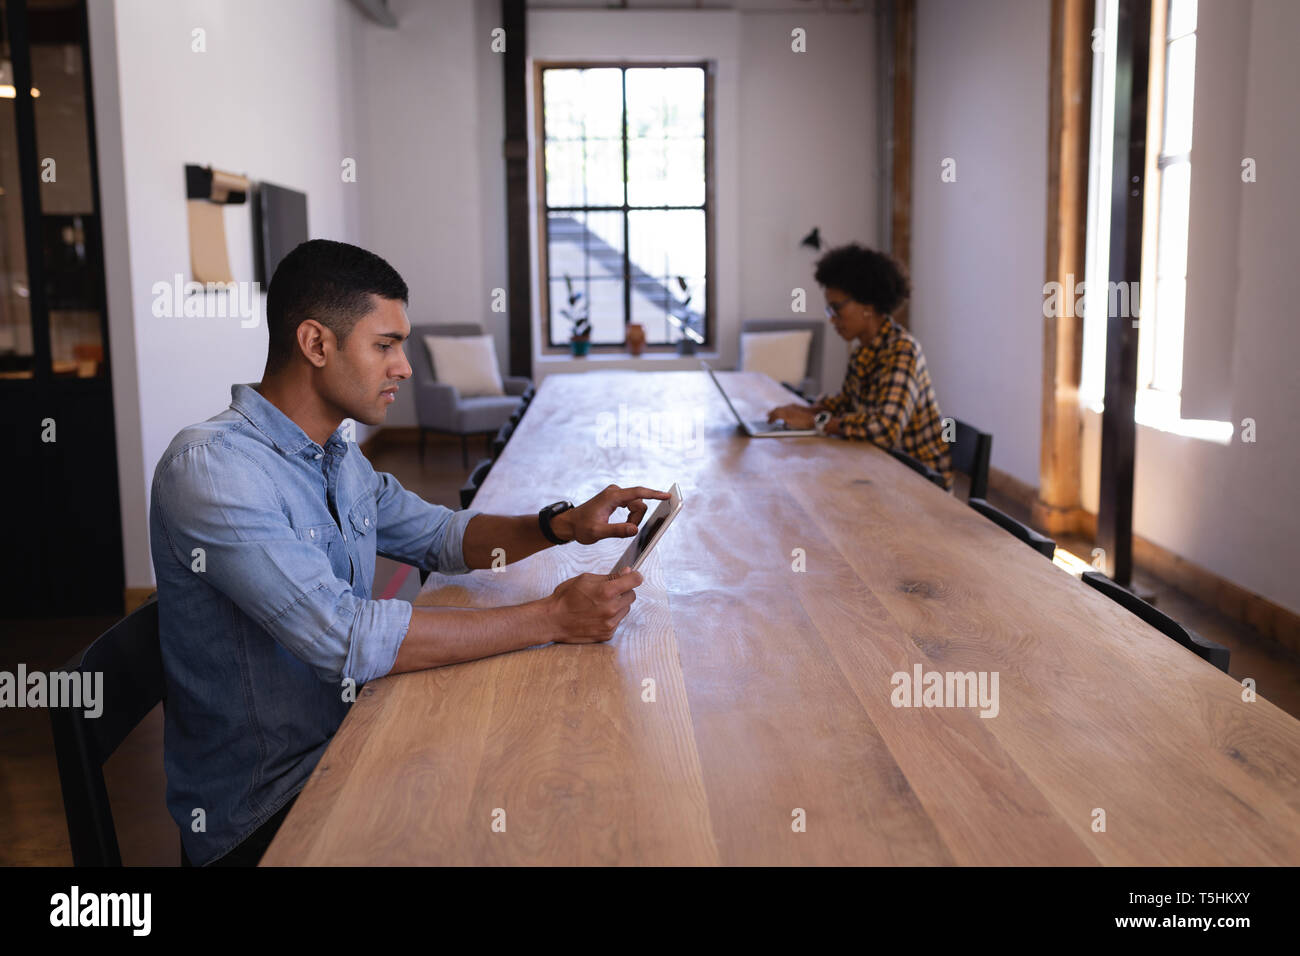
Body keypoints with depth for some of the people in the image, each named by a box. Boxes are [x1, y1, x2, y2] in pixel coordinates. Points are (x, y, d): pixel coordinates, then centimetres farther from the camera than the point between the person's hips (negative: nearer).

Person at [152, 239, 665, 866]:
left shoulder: (338, 459, 7)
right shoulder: (210, 467, -21)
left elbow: (442, 536, 19)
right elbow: (346, 638, -29)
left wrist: (560, 525, -1)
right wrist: (551, 619, -26)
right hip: (261, 812, -8)